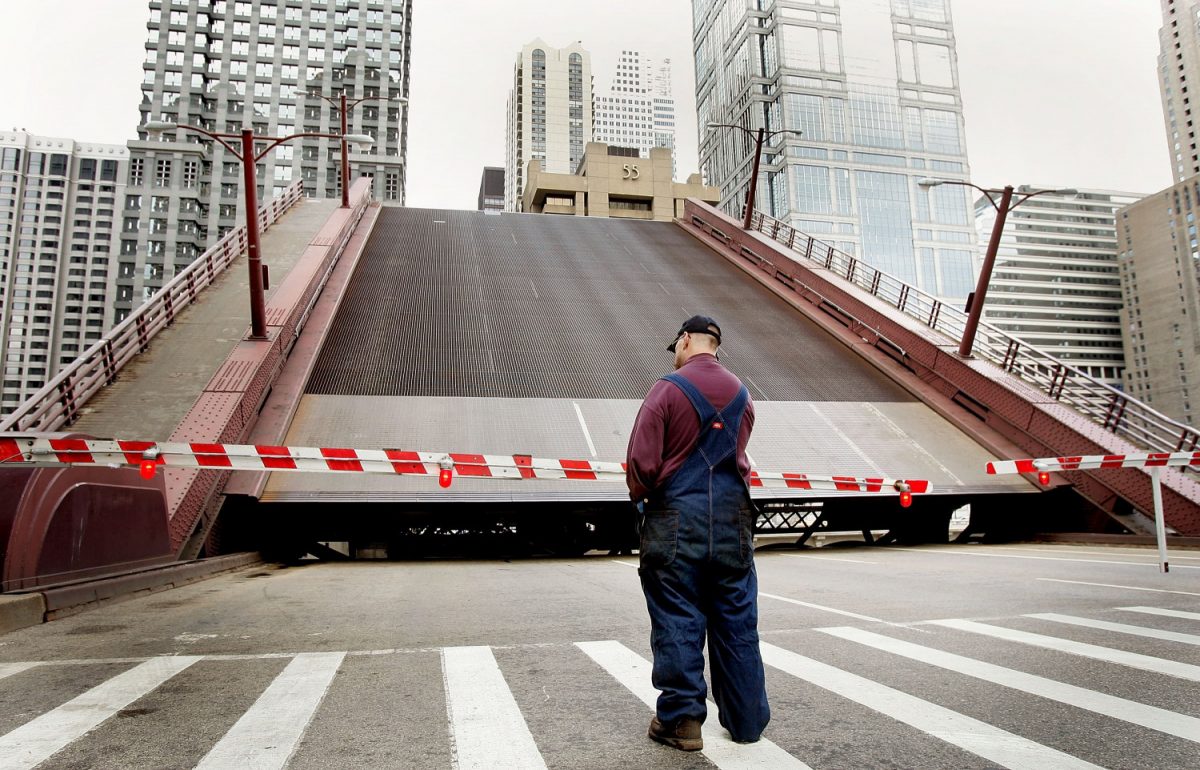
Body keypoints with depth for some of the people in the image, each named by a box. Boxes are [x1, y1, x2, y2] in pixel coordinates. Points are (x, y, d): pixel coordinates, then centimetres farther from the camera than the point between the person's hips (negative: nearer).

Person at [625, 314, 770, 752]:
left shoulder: (668, 389, -9)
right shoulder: (741, 394, 9)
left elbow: (642, 461, -13)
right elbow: (736, 456, 14)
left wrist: (640, 496, 6)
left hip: (676, 519, -5)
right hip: (732, 520, 5)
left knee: (677, 621, 4)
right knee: (737, 621, 12)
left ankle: (681, 719, 12)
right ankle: (746, 720, 23)